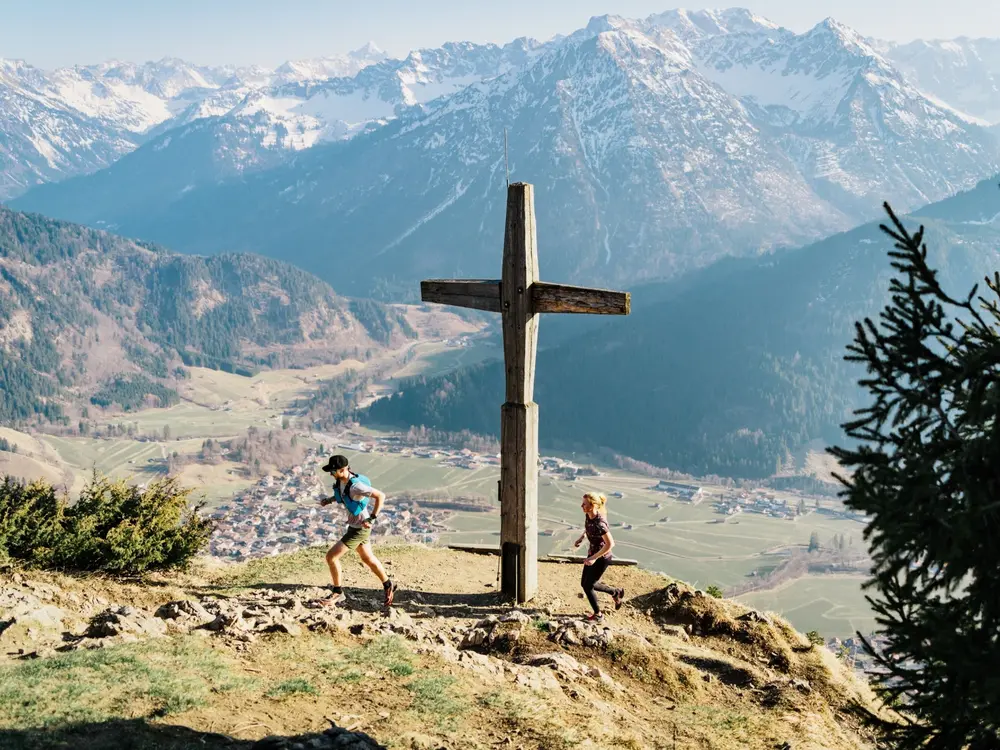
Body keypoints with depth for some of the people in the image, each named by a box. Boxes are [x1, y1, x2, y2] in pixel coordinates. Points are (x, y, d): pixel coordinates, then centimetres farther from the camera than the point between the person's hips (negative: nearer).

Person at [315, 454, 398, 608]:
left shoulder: (355, 485, -31)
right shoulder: (340, 481, -4)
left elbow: (380, 495, -29)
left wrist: (372, 518, -27)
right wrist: (329, 500, 2)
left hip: (360, 528, -9)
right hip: (354, 525, 9)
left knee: (331, 556, -8)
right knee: (368, 558, 24)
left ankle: (338, 592, 10)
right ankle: (388, 586, 41)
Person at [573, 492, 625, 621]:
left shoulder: (599, 523, -32)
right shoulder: (588, 515, -7)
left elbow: (610, 544, -31)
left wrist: (594, 558, -28)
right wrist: (581, 538, 3)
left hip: (602, 558, -9)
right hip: (592, 554, 9)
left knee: (588, 586, 5)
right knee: (585, 583, 17)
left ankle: (598, 614, 27)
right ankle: (616, 593, 35)